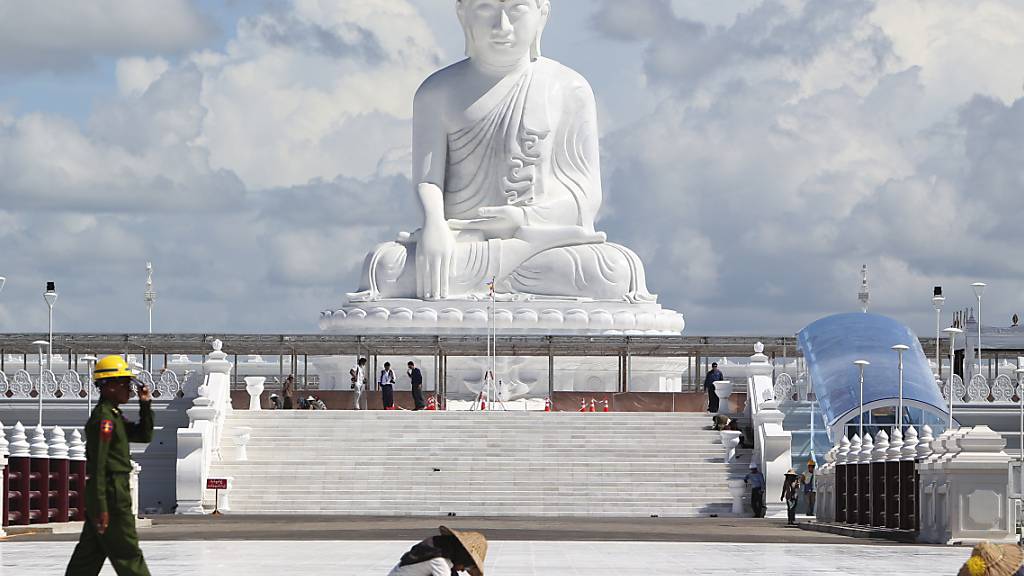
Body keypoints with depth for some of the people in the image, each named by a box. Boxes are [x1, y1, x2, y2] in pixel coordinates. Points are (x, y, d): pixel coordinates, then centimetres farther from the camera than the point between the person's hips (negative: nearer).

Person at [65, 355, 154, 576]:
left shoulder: (114, 415, 16)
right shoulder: (104, 418, -15)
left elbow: (144, 436, 24)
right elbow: (98, 464, -20)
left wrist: (146, 406, 10)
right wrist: (101, 507, -23)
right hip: (111, 493, -10)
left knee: (89, 553, 10)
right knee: (128, 554, -3)